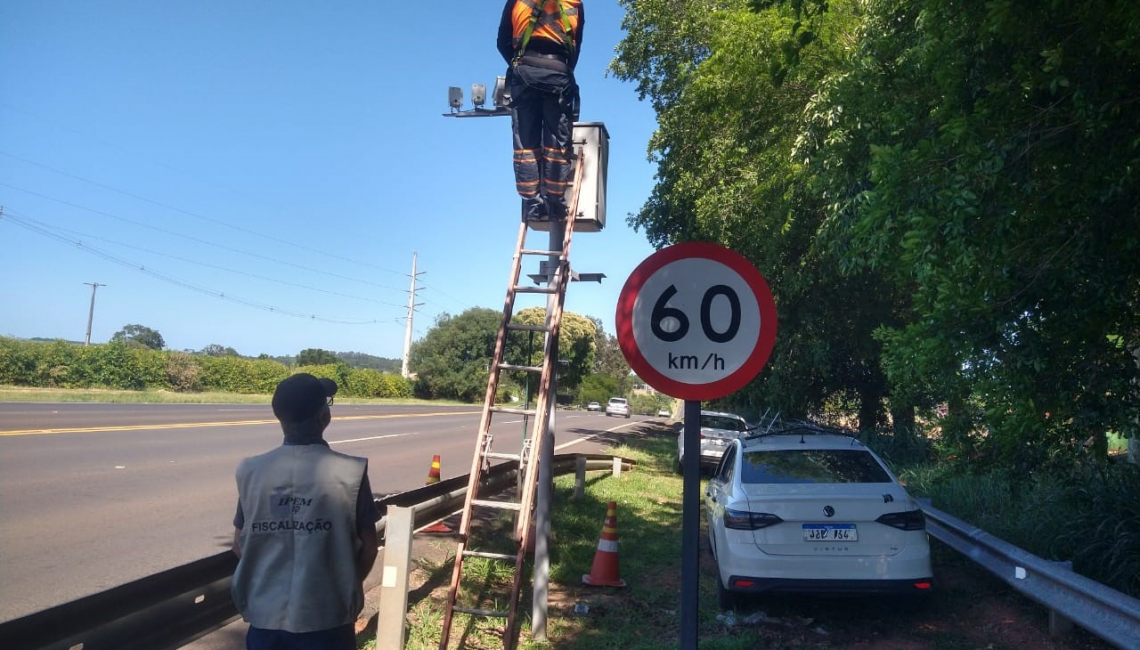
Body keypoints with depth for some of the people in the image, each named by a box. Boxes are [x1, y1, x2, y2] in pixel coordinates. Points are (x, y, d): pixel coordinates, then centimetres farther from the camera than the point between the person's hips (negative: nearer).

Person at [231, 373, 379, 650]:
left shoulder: (251, 471, -4)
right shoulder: (351, 472, -12)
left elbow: (240, 544, 5)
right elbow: (368, 545, -6)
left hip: (266, 615, 3)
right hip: (325, 617, -3)